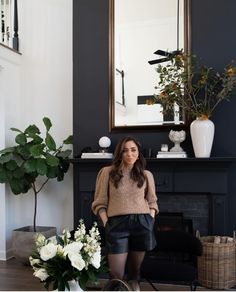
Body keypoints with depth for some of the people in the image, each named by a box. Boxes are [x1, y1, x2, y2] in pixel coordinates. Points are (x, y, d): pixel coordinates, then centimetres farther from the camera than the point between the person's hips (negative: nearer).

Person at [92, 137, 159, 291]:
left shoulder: (146, 175, 10)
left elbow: (152, 202, 17)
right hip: (117, 224, -2)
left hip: (142, 223, 2)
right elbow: (100, 203, 4)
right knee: (116, 275, -3)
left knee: (135, 270, 13)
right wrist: (106, 223, -7)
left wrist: (150, 220, 2)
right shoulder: (107, 172, 3)